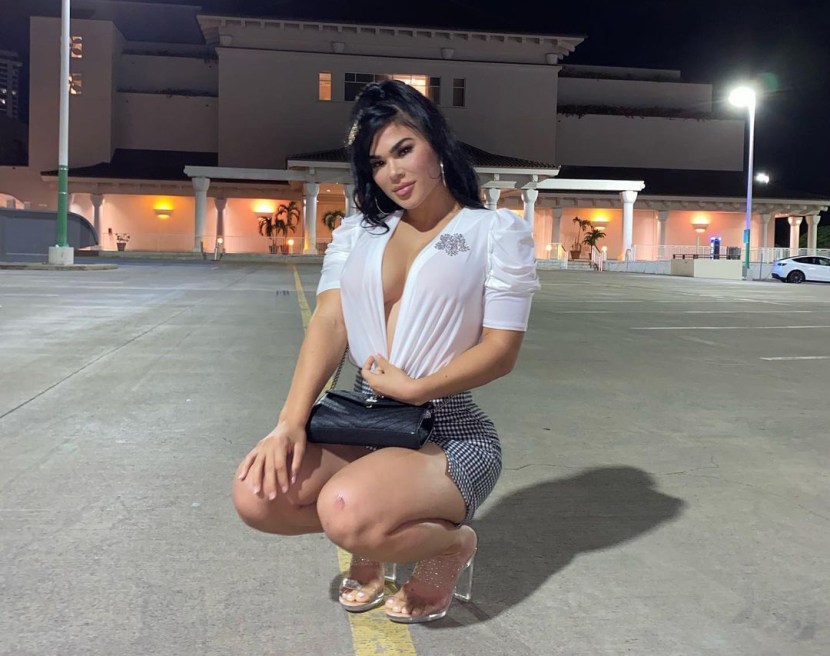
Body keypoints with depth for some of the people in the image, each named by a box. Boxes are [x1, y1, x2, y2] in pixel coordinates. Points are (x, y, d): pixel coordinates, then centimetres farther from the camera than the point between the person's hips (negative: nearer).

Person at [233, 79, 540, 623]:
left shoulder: (498, 231, -3)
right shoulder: (358, 232, 10)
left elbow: (501, 350, -9)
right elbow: (330, 321, -2)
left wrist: (412, 388, -17)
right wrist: (292, 421, -15)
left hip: (449, 430, -4)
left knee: (348, 512, -32)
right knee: (256, 495, -19)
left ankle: (452, 542, 3)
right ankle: (372, 539, 12)